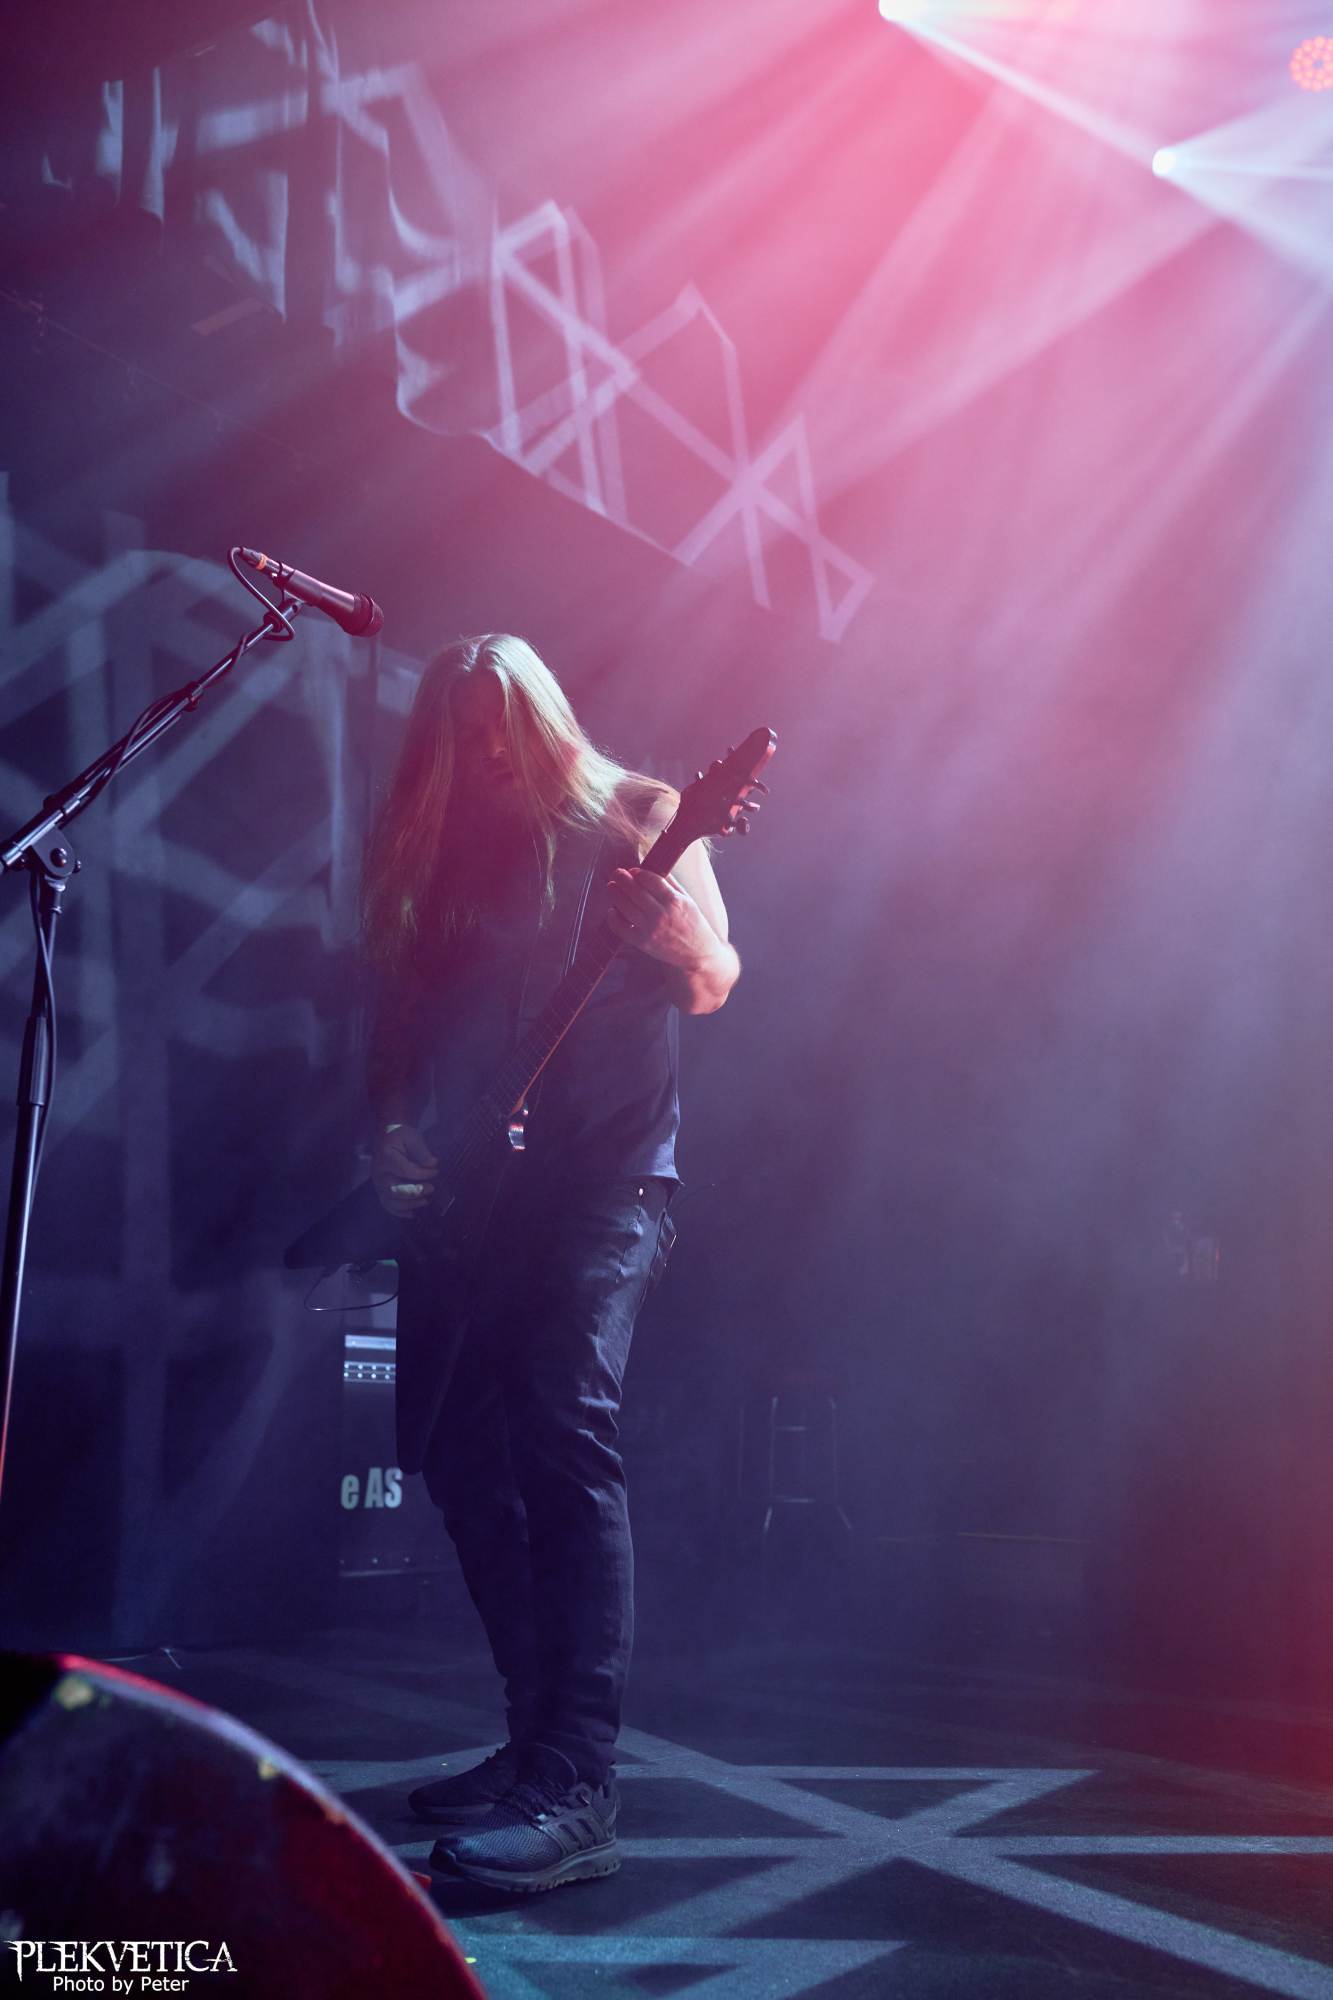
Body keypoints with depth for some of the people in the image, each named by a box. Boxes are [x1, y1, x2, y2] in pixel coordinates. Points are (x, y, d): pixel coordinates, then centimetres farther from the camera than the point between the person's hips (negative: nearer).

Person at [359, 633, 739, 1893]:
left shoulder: (634, 819, 3)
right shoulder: (437, 852, 13)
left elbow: (715, 984, -6)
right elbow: (400, 1015, 15)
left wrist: (669, 928, -29)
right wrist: (394, 1131, -2)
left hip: (601, 1173, -5)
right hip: (465, 1188, 6)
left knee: (566, 1431, -20)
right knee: (455, 1449, 4)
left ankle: (576, 1792, -20)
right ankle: (540, 1734, 19)